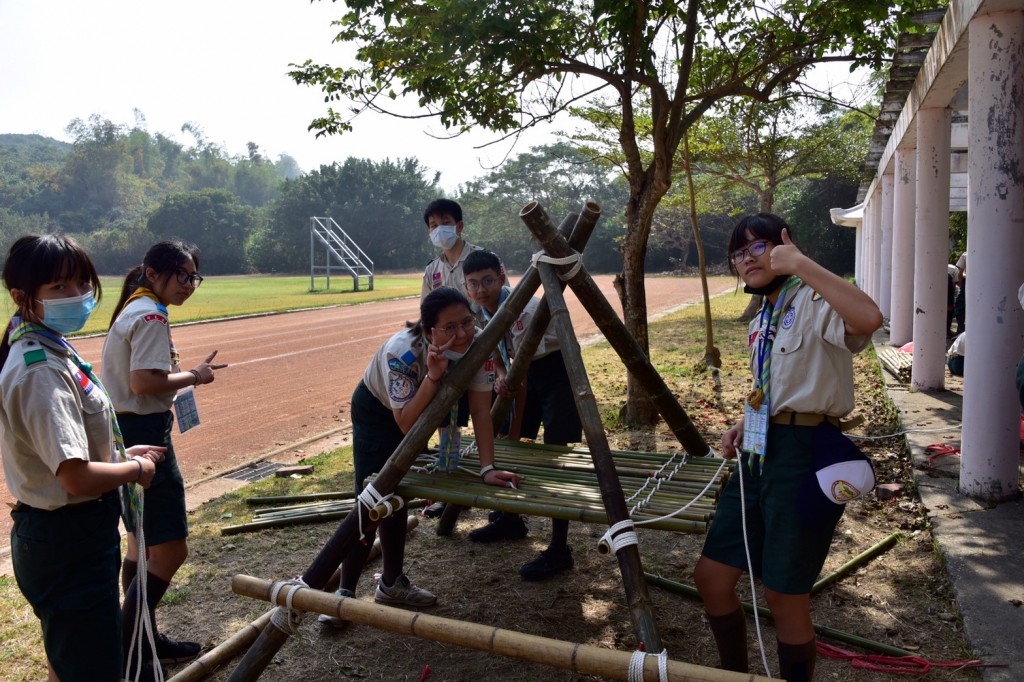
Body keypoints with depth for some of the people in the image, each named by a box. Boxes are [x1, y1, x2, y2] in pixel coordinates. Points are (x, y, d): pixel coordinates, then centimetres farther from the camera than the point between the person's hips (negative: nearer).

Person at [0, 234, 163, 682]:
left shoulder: (50, 350, 5)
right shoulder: (42, 372, -25)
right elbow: (78, 478, -30)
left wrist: (122, 455, 8)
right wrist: (136, 468, -14)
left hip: (62, 537, 10)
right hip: (69, 543, -10)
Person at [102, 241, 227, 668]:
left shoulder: (131, 310, 15)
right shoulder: (151, 315, -16)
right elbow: (144, 382, -25)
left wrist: (189, 371, 8)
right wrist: (193, 376, -12)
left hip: (125, 430, 11)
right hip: (143, 435, -11)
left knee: (144, 543, 21)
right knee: (170, 549, -6)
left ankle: (143, 641, 34)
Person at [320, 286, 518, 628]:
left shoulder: (478, 346, -28)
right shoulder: (402, 352, -41)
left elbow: (480, 410, -24)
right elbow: (406, 424, -40)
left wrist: (487, 468, -32)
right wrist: (433, 377, -52)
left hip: (419, 409, 5)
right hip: (376, 409, -4)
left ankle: (392, 583, 27)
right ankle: (344, 592, 4)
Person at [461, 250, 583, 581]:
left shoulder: (520, 311, -31)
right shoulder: (480, 312, -7)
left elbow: (521, 377, -27)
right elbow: (499, 355, 6)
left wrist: (515, 435, -22)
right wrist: (500, 376, -19)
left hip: (558, 370, -8)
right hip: (530, 371, 8)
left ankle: (559, 550, -7)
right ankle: (510, 519, 31)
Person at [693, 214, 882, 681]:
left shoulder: (813, 301, -11)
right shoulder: (759, 322, 16)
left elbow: (869, 318, -35)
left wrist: (801, 263, -28)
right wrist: (743, 426, 12)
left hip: (806, 455, -9)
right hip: (759, 454, 9)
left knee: (784, 596, 1)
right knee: (711, 576, 12)